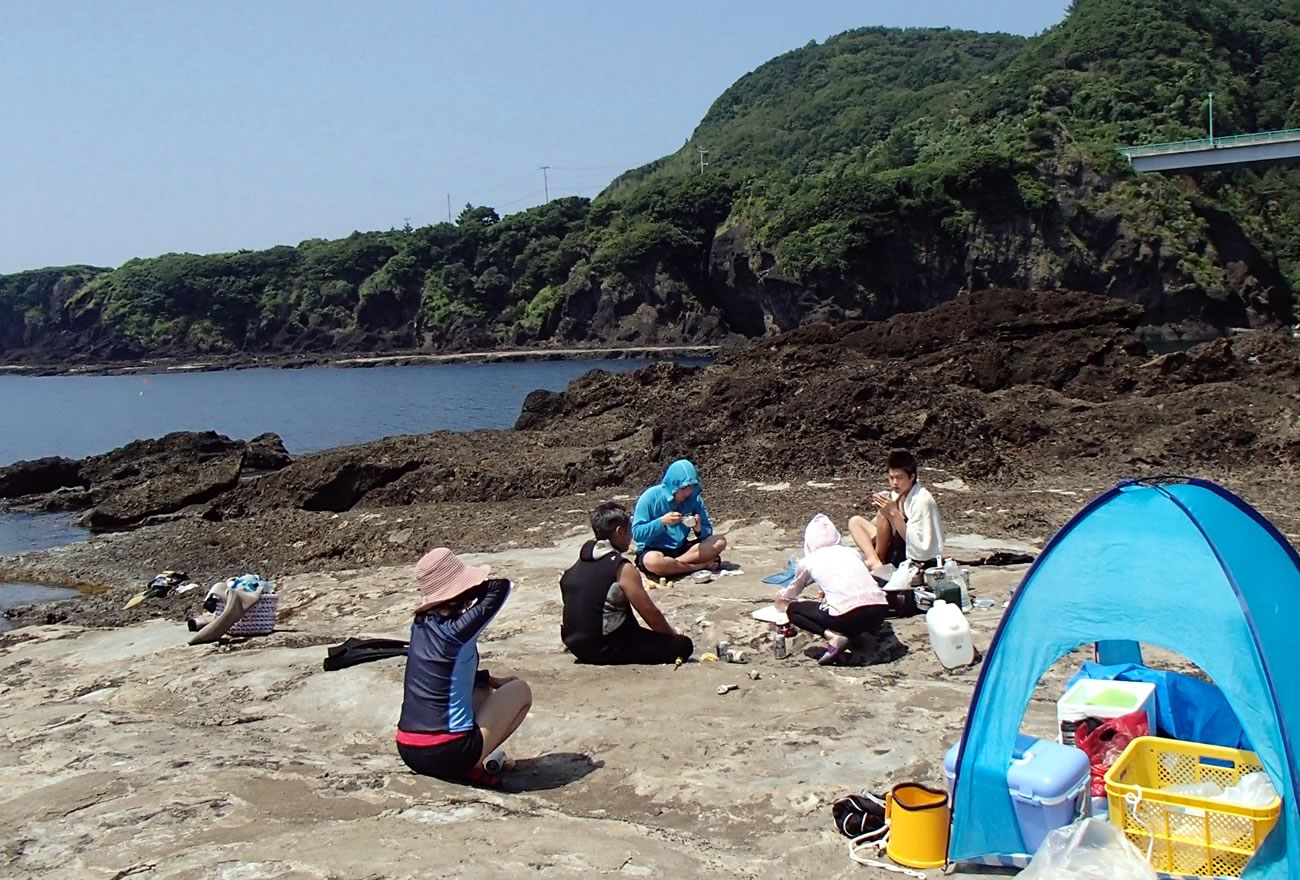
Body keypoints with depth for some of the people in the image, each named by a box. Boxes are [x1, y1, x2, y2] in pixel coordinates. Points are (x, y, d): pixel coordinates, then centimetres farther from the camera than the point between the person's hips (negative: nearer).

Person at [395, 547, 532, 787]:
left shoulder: (420, 624, 6)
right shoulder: (456, 630, -16)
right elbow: (501, 587, -10)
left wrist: (491, 680, 18)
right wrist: (474, 591, 4)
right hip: (449, 753, -7)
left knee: (482, 689, 30)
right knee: (520, 691, 11)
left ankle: (464, 762, 13)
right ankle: (470, 766, 3)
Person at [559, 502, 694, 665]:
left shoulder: (579, 563, 9)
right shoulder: (622, 568, -15)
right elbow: (651, 614, -11)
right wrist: (673, 634, 9)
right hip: (605, 648, -8)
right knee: (683, 645, -4)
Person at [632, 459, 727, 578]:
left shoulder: (694, 498, -2)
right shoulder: (651, 497, -14)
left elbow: (707, 530, 2)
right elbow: (636, 533, -15)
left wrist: (699, 529, -21)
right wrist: (662, 522, -27)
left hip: (680, 549, 4)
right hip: (653, 550, -4)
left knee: (720, 542, -16)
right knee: (653, 561, -41)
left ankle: (672, 564, -20)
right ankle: (703, 565, -22)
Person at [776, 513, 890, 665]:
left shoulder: (808, 561, 16)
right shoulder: (851, 551, 24)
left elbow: (789, 595, 36)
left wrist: (780, 597, 60)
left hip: (849, 615, -5)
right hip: (879, 609, 5)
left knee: (792, 609, 18)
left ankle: (833, 637, -4)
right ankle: (858, 634, 9)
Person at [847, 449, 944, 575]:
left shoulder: (922, 500, -20)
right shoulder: (898, 494, 3)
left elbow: (918, 544, -25)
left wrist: (894, 512, -28)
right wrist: (882, 508, -13)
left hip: (921, 562, -9)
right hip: (901, 553, 9)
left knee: (883, 515, -22)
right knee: (855, 521, 2)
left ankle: (878, 560, -8)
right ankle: (875, 561, -17)